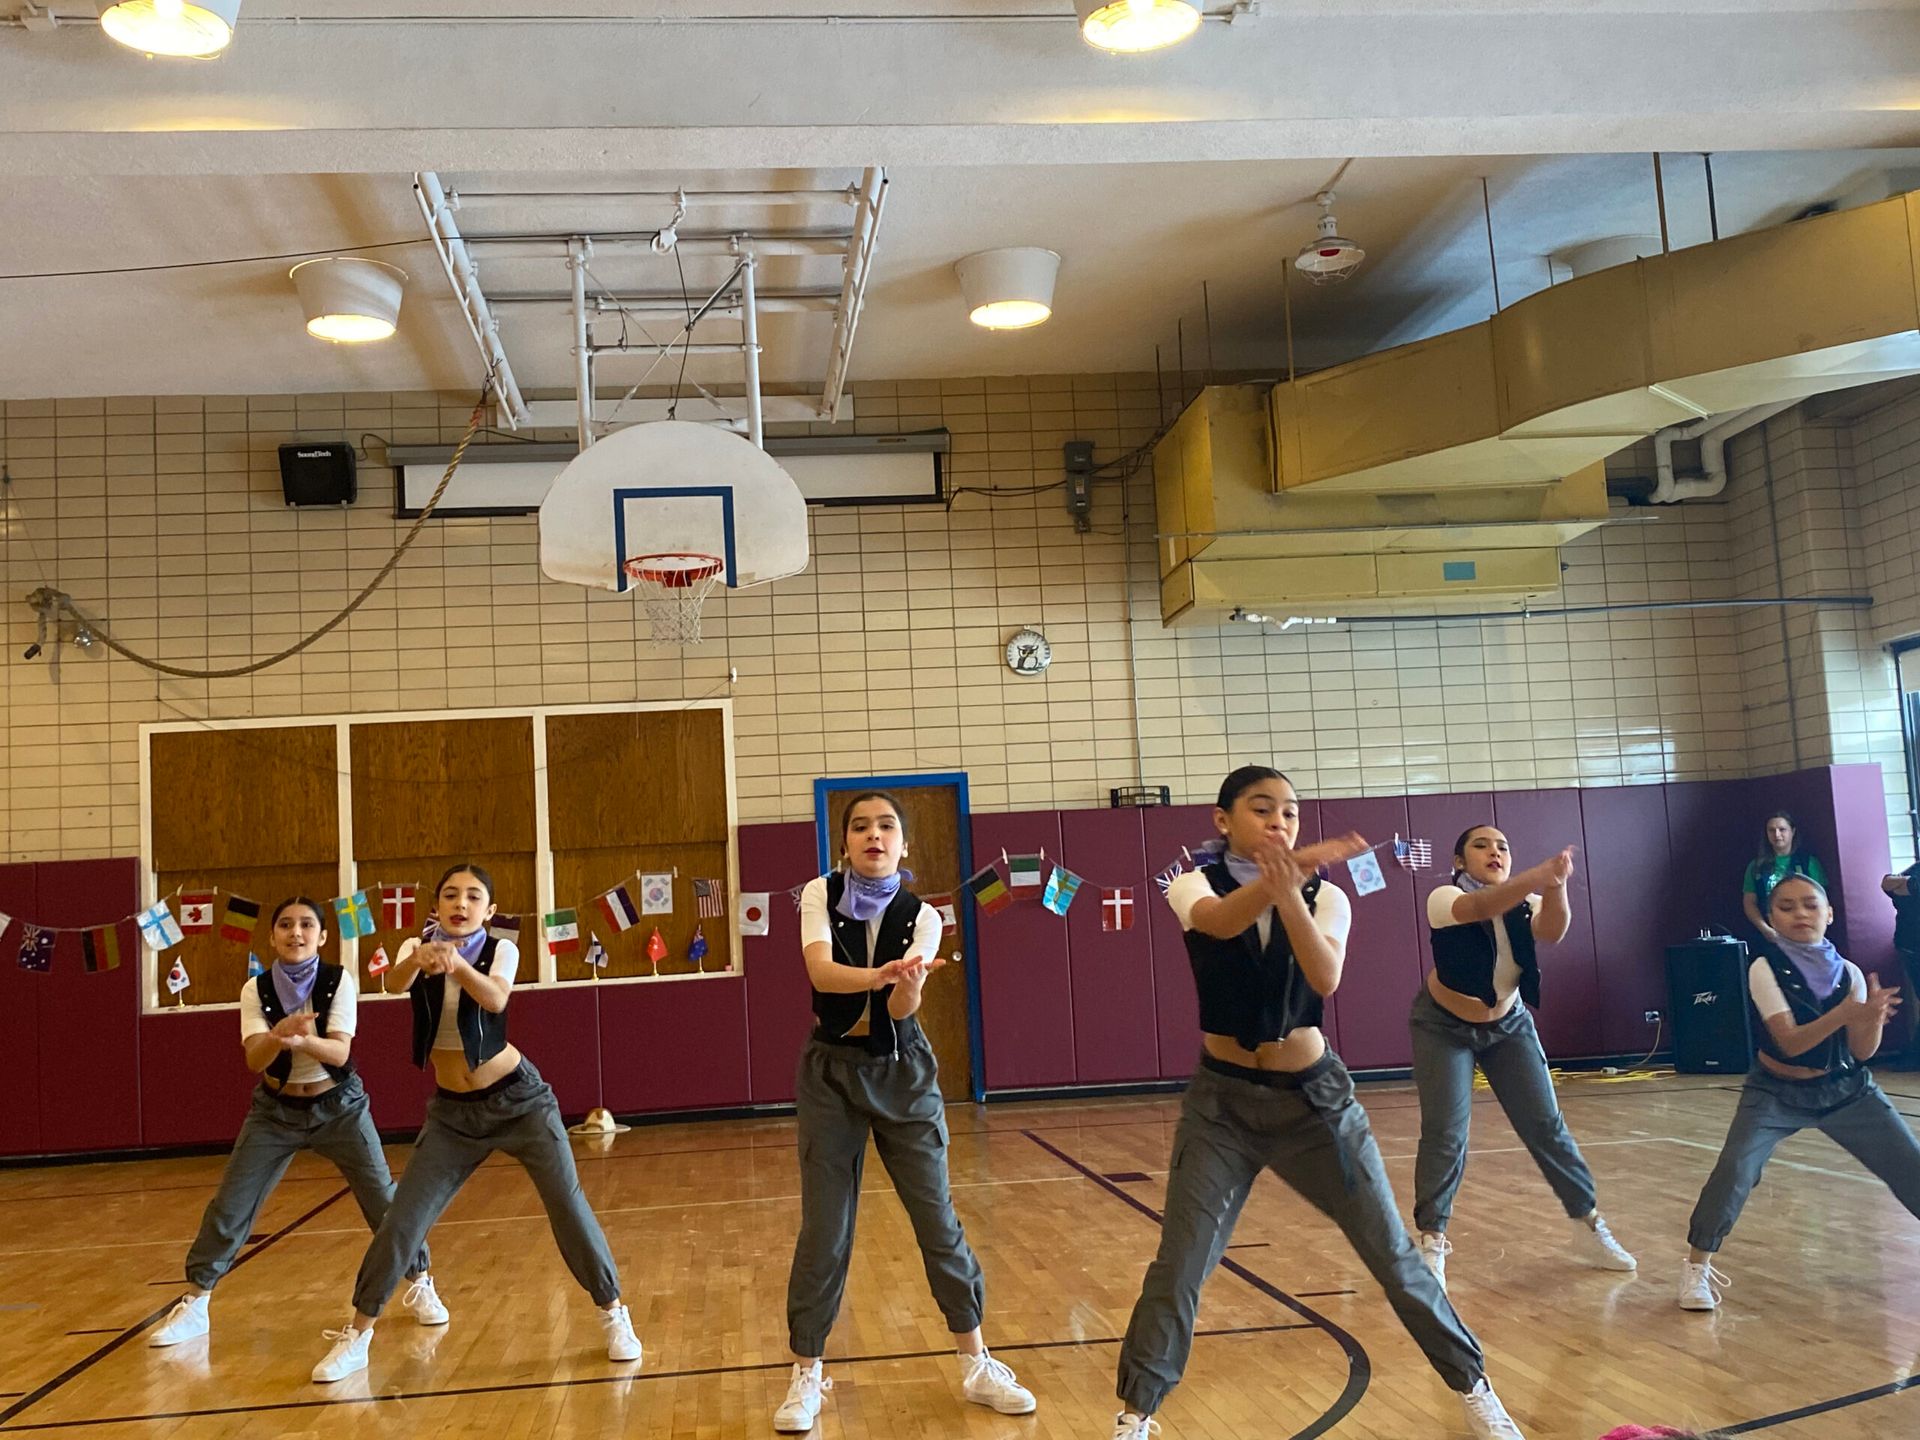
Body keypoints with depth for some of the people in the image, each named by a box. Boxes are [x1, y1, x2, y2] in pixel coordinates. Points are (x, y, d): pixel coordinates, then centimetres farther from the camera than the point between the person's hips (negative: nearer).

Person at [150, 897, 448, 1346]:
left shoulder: (338, 981, -14)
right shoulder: (256, 989, -10)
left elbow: (339, 1053, -22)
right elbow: (254, 1059, -21)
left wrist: (302, 1041, -43)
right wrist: (280, 1034, -42)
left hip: (339, 1106, -1)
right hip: (276, 1110, 1)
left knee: (383, 1198, -3)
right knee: (229, 1205, -2)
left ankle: (419, 1284, 15)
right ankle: (195, 1303, 13)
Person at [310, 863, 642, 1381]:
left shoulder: (501, 950, -10)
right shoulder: (417, 948, -5)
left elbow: (496, 999, -32)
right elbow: (398, 982, -29)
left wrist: (456, 962, -52)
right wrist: (419, 959, -53)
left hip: (518, 1098, -2)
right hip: (452, 1111, 2)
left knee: (567, 1203, -8)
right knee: (401, 1221, -1)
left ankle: (613, 1315, 8)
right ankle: (356, 1335, 16)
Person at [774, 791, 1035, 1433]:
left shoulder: (921, 916, -9)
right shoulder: (820, 895, -9)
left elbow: (903, 1009, -22)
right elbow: (821, 973, -26)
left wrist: (909, 984, -45)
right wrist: (881, 975, -45)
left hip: (903, 1073, 1)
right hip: (831, 1072, -1)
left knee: (937, 1218, 3)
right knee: (824, 1228, 0)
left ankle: (977, 1364, 17)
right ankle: (806, 1374, 14)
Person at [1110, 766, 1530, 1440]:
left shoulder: (1324, 897, -5)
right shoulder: (1194, 885, -7)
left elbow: (1326, 979, -25)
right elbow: (1219, 923, -32)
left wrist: (1290, 893, -42)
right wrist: (1285, 870, -51)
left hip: (1315, 1098, 1)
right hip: (1222, 1102, -1)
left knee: (1392, 1253, 6)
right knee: (1179, 1265, -5)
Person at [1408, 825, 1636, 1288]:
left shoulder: (1523, 904, -12)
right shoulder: (1445, 899, -25)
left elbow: (1551, 932, -35)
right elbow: (1482, 908, -48)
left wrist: (1556, 887, -56)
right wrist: (1540, 876, -65)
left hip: (1508, 1025, 4)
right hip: (1445, 1027, -4)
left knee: (1546, 1126, 2)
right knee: (1445, 1135, -11)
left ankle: (1589, 1226, 18)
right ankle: (1431, 1241, 2)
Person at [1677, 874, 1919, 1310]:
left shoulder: (1848, 972, -6)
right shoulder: (1765, 968, -16)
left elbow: (1862, 1051, -9)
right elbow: (1789, 1042, -26)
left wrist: (1873, 1017, -31)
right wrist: (1845, 1014, -40)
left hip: (1845, 1090, 3)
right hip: (1777, 1092, -3)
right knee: (1734, 1170, -21)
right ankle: (1696, 1266, -5)